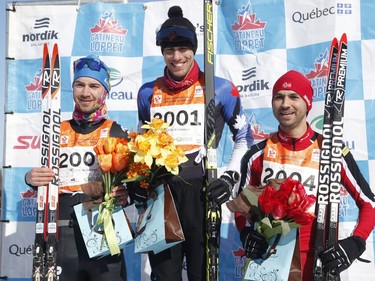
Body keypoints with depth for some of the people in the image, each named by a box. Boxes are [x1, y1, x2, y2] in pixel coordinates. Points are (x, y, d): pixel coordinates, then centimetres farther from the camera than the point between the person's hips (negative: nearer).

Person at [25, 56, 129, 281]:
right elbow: (43, 180, 16)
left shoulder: (117, 133, 1)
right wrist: (31, 178, -5)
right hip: (63, 236, 2)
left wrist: (126, 196, -19)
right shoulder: (57, 133, 9)